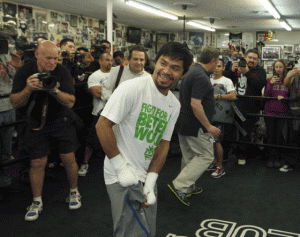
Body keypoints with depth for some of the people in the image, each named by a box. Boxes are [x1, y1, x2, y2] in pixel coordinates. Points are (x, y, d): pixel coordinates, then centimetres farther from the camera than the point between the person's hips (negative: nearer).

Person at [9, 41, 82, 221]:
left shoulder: (62, 72, -11)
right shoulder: (24, 72, -9)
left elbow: (70, 102, -15)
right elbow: (15, 103, -11)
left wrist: (54, 90, -33)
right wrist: (28, 89, -30)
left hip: (61, 121, 0)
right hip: (36, 123, 0)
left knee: (69, 158, 1)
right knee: (38, 162, 2)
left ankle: (74, 192, 26)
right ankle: (37, 202, 20)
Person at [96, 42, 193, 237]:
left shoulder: (174, 105, 6)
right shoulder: (132, 88, -17)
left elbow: (163, 142, 7)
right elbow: (103, 125, -19)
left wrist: (151, 180, -3)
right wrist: (122, 167, -19)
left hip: (146, 176, 8)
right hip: (123, 177, -7)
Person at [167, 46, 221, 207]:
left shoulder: (192, 71, 12)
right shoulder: (201, 77, -20)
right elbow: (195, 104, -27)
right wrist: (209, 126, -21)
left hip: (183, 123, 10)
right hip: (195, 126, -10)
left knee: (189, 157, 18)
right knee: (206, 156, -1)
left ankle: (188, 188, 30)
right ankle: (179, 186, -5)